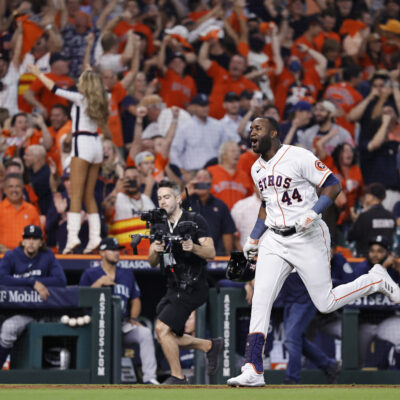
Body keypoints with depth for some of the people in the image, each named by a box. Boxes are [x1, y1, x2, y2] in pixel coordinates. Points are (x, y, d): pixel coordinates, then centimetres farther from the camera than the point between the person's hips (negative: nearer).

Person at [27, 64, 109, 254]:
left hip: (82, 142, -7)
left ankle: (73, 236, -20)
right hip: (96, 144, 7)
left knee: (76, 194, -12)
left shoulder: (81, 98, -5)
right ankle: (94, 237, 4)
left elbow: (55, 89, -3)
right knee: (89, 195, 10)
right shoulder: (99, 101, 12)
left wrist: (38, 73, 9)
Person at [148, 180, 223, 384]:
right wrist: (155, 251, -14)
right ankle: (211, 346, 26)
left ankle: (177, 377, -7)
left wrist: (193, 247, -32)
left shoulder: (195, 221, -7)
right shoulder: (158, 226, 11)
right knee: (168, 337, 10)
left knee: (162, 328, -18)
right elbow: (152, 263, 9)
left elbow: (211, 253, -13)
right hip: (174, 289, 8)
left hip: (193, 288, -8)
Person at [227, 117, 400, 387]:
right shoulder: (257, 169, 11)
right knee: (260, 302, -8)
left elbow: (333, 185, -12)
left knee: (325, 303, -3)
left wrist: (313, 213, -25)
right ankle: (253, 370, -10)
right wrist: (253, 238, 20)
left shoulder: (299, 157, -12)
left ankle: (376, 280, 22)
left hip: (308, 238, -6)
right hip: (274, 241, 6)